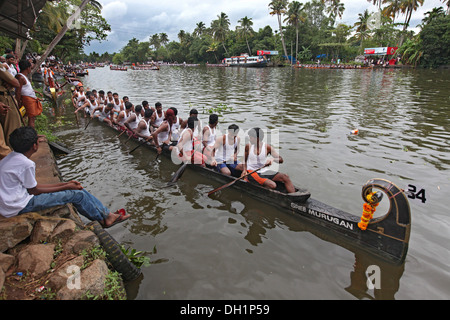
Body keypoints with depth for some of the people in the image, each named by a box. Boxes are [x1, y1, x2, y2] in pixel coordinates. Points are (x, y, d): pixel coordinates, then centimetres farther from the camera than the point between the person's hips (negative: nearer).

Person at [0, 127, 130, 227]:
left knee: (77, 188, 6)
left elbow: (32, 186, 9)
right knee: (77, 194, -11)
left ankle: (107, 214, 10)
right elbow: (34, 190, -14)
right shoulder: (26, 164, -24)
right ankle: (104, 218, 10)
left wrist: (64, 184, 6)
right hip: (19, 207, -9)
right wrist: (66, 187, -6)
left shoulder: (12, 158, 8)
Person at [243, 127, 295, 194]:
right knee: (272, 185, -28)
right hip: (252, 172, -3)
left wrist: (273, 159, -24)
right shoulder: (248, 146, -2)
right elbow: (244, 160, 11)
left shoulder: (267, 147, -4)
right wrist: (244, 170, -6)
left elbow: (281, 160, -4)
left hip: (264, 171, 3)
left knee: (285, 177, -18)